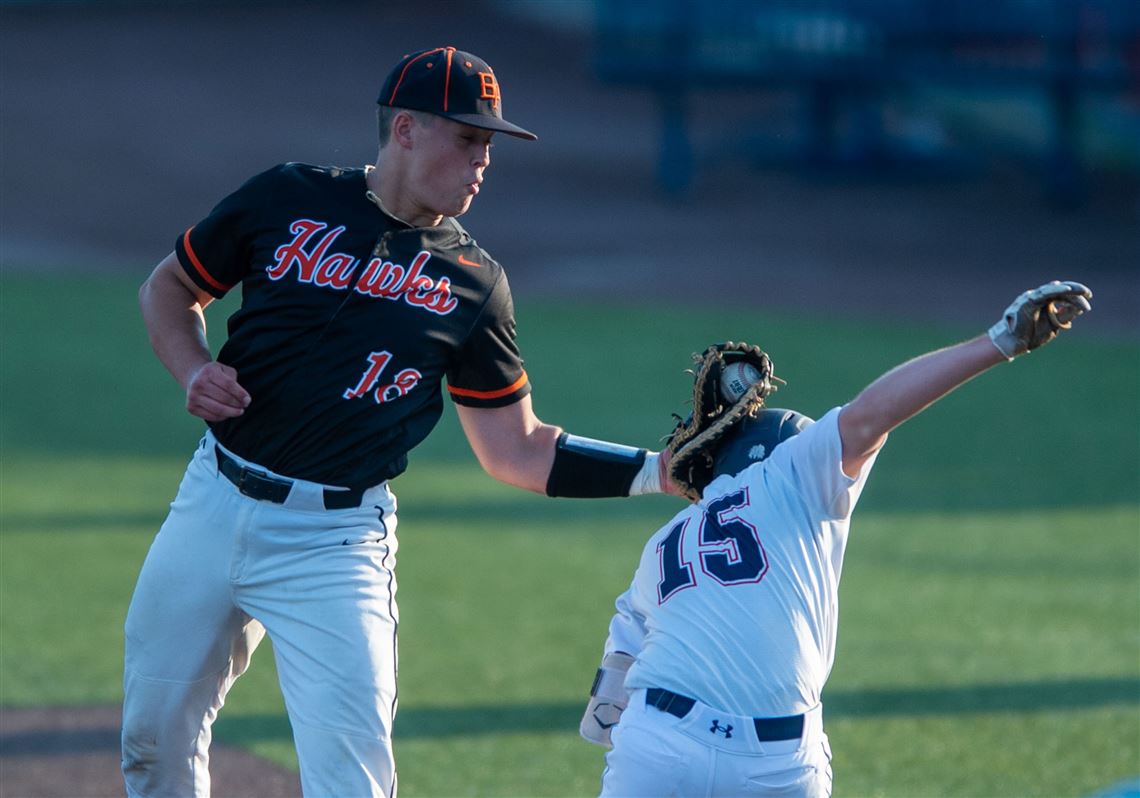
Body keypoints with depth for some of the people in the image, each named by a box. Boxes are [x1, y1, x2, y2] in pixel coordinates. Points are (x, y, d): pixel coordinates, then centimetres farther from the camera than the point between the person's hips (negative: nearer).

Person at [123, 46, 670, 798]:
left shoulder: (473, 282, 1)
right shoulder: (288, 200, 0)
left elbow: (515, 449, 4)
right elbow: (169, 289, 13)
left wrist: (664, 470, -7)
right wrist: (194, 371, -8)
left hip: (337, 542, -1)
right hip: (215, 504, 1)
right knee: (155, 737, 11)